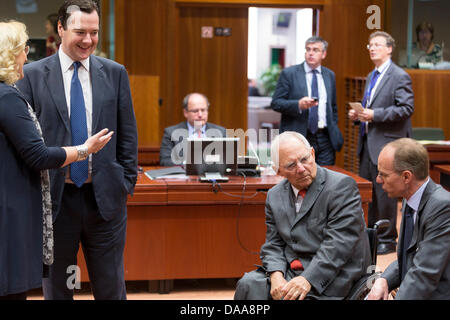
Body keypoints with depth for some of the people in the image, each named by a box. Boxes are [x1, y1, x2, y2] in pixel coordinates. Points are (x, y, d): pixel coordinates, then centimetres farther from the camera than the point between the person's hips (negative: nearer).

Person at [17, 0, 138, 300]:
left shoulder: (115, 73, 5)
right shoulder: (33, 75, -2)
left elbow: (128, 135, 8)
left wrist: (127, 182, 2)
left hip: (105, 197, 1)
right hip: (55, 199, -1)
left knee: (111, 288, 10)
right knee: (57, 289, 10)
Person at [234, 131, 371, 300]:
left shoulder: (342, 185, -8)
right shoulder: (275, 196, 12)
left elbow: (339, 243, -16)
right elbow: (273, 245, 10)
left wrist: (308, 279, -26)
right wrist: (276, 277, -12)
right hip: (289, 271, 6)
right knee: (248, 284, -19)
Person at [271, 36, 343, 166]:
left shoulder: (329, 75, 14)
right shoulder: (289, 73, 0)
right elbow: (276, 103, -5)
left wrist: (334, 130, 14)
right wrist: (299, 105, -21)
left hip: (325, 139, 4)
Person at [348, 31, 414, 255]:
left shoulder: (399, 76, -9)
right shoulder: (371, 77, 18)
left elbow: (407, 108, -17)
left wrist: (374, 115, -22)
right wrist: (358, 114, 7)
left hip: (386, 144, -9)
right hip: (368, 143, 9)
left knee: (385, 193, -3)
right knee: (367, 192, 12)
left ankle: (387, 240, 6)